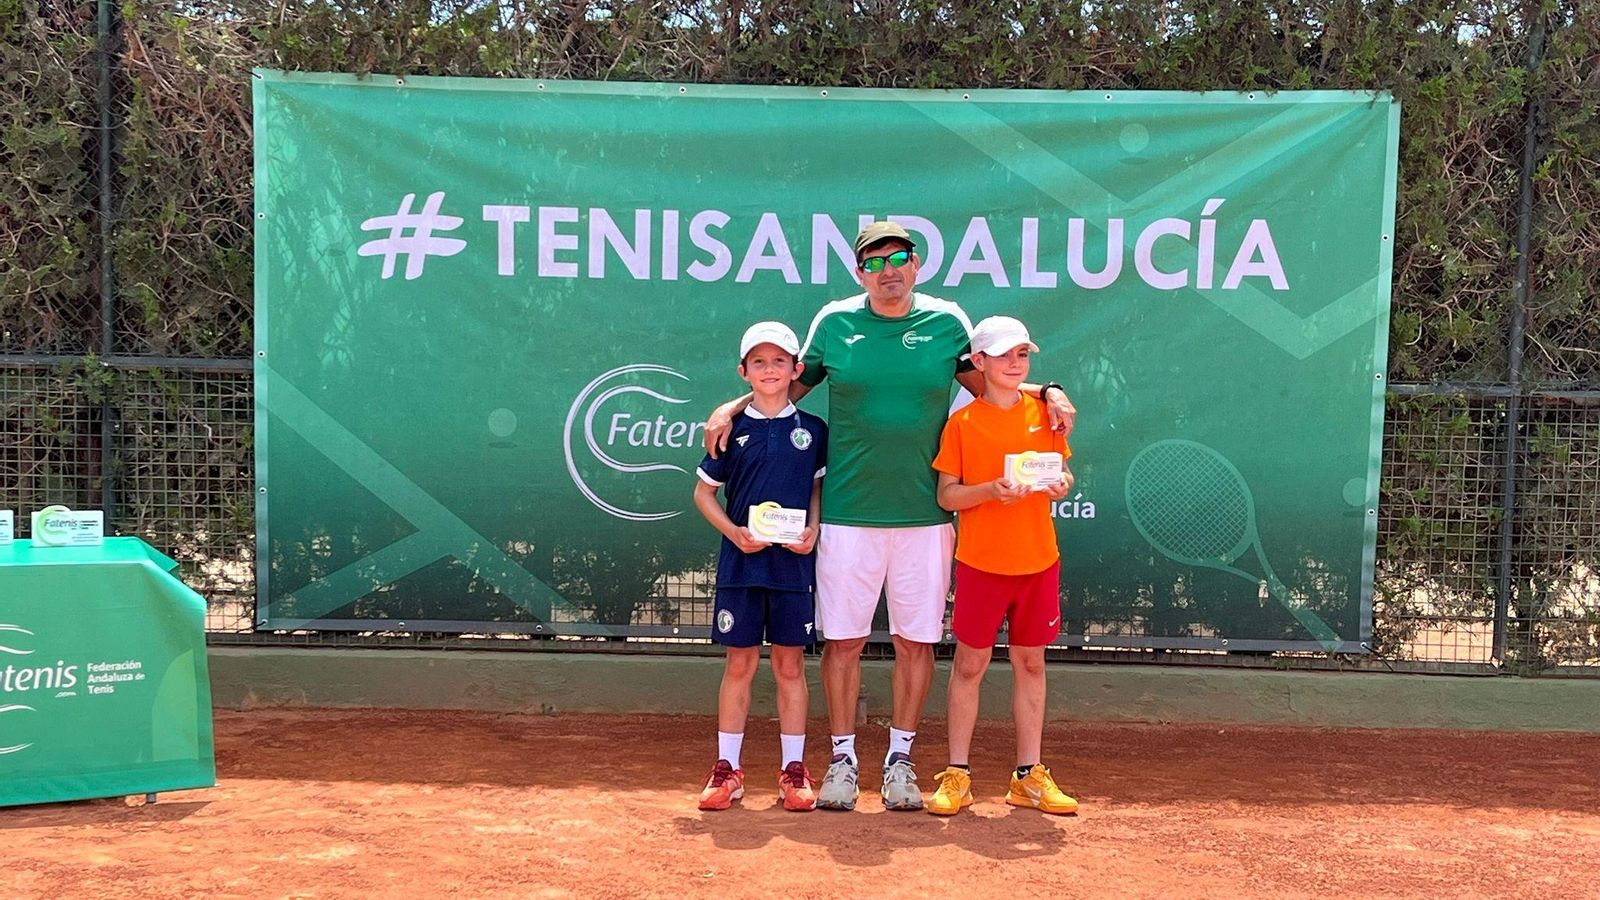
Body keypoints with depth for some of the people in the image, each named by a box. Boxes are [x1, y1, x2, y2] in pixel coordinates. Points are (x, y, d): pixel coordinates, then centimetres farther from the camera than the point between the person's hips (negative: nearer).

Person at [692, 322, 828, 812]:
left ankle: (794, 769, 16)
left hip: (794, 564, 0)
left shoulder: (813, 431, 3)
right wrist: (733, 531, -7)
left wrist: (812, 531, -7)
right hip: (741, 561, 0)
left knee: (790, 665, 7)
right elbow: (704, 491, 7)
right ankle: (727, 767, 16)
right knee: (739, 664, 6)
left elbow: (820, 487, 11)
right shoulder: (732, 430, 2)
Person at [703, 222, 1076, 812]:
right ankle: (843, 759, 17)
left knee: (916, 639, 6)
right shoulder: (834, 322, 5)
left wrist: (1047, 393, 1)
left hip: (925, 514, 1)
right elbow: (792, 384, 17)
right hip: (848, 513, 0)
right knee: (842, 638, 3)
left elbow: (988, 384, 16)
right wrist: (733, 407, 5)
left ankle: (899, 759, 20)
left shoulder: (947, 322, 6)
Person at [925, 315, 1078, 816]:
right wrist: (991, 490, -21)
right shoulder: (962, 422, -4)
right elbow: (946, 496, -5)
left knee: (1030, 663, 10)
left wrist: (1061, 485, -10)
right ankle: (957, 774, 14)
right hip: (981, 561, -3)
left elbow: (1060, 474, 13)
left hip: (1038, 560, 3)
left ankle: (1028, 775, 20)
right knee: (970, 663, 4)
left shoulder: (1044, 413, 5)